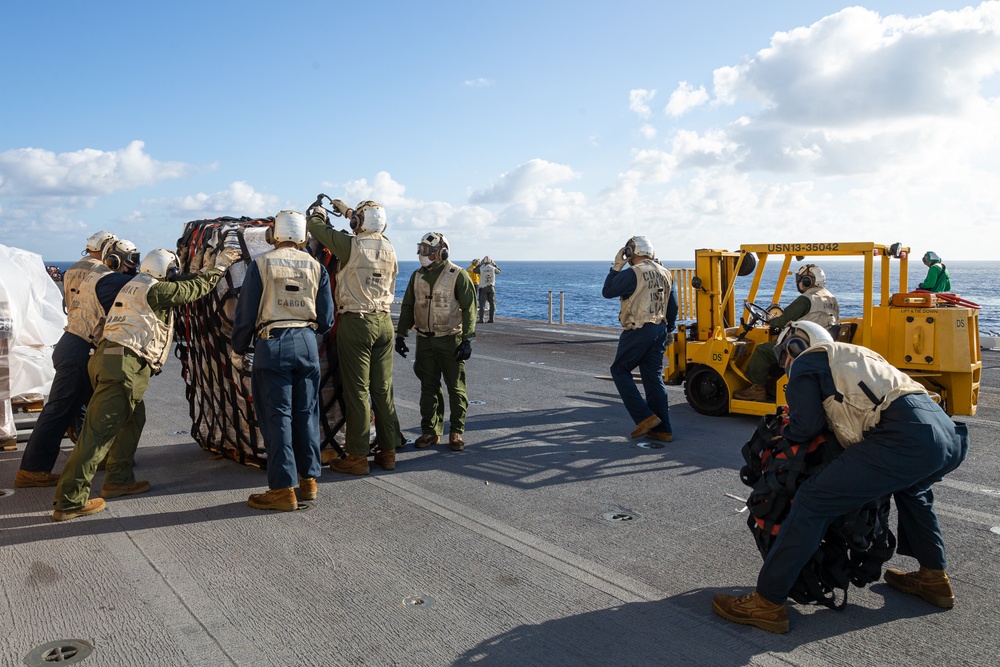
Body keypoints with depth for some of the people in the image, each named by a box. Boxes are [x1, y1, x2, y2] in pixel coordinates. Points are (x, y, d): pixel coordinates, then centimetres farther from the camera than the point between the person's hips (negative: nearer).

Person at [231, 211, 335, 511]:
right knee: (306, 414, 12)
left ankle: (283, 489, 2)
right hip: (307, 343, 4)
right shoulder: (316, 267, 7)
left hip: (273, 344, -3)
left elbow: (245, 313, -1)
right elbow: (326, 319, 7)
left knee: (277, 417, 0)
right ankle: (308, 480, 20)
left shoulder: (261, 264, -2)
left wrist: (238, 351, 11)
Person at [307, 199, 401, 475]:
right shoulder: (389, 249, 7)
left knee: (357, 390, -2)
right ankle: (388, 452, 17)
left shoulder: (351, 245, -11)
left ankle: (358, 457, 3)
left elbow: (316, 227, 0)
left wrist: (318, 213, 24)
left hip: (356, 322, -6)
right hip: (384, 321, 6)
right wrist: (347, 210, 40)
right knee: (383, 389, 11)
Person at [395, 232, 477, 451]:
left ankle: (456, 432, 11)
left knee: (456, 387, 1)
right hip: (425, 341, 5)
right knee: (428, 387, 8)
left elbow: (469, 309, -9)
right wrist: (401, 334, 11)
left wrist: (467, 339, -14)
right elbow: (407, 307, 16)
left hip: (451, 341, -5)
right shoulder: (417, 276, 10)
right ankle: (430, 431, 17)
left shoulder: (458, 275, -7)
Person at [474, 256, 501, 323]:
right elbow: (499, 271, 17)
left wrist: (480, 264, 15)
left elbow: (474, 271, 12)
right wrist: (494, 264, 20)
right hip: (491, 287, 1)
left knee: (482, 304, 1)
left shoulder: (481, 268, -6)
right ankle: (491, 319, 7)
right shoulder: (493, 268, -3)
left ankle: (481, 319, -5)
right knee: (492, 304, 8)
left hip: (483, 288, -1)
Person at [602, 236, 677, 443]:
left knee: (619, 370, 7)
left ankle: (645, 417, -2)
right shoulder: (664, 273, 11)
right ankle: (662, 429, 11)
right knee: (654, 377, 10)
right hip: (660, 330, 8)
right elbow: (673, 306, 17)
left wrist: (616, 267, 3)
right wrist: (669, 331, 27)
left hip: (638, 331, -7)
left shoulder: (632, 274, -14)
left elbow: (607, 292, -6)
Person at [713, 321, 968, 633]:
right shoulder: (856, 353, 36)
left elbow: (806, 427, 3)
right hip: (951, 435, 9)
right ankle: (934, 577, 46)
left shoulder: (805, 362, 12)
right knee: (910, 486, 41)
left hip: (903, 440, -9)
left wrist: (780, 438, 22)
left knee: (813, 502, -5)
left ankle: (767, 603, -2)